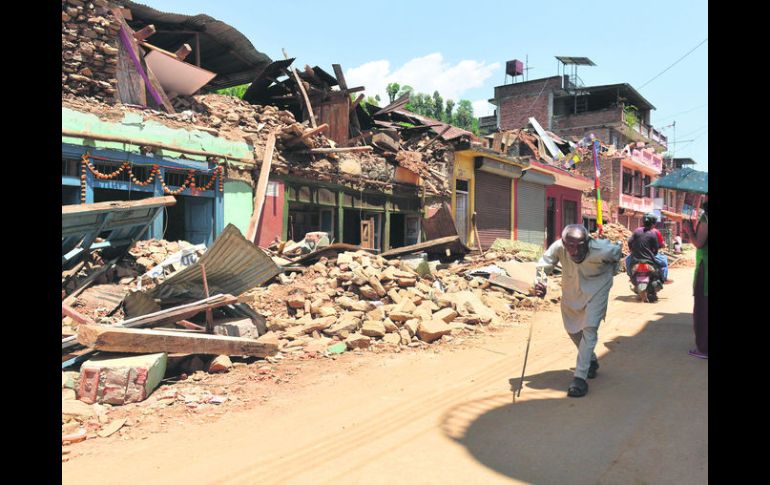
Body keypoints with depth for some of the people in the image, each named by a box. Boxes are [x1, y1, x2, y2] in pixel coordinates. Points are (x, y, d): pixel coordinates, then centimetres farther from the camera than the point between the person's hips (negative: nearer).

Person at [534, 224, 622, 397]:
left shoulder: (601, 249, -33)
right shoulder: (558, 248, -31)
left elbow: (616, 252, -10)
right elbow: (543, 266, -23)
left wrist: (610, 272, 8)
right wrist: (540, 283, -45)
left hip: (597, 288, -4)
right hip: (571, 289, 4)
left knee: (589, 328, -16)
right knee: (572, 328, 16)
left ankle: (580, 377, -11)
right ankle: (591, 361, 42)